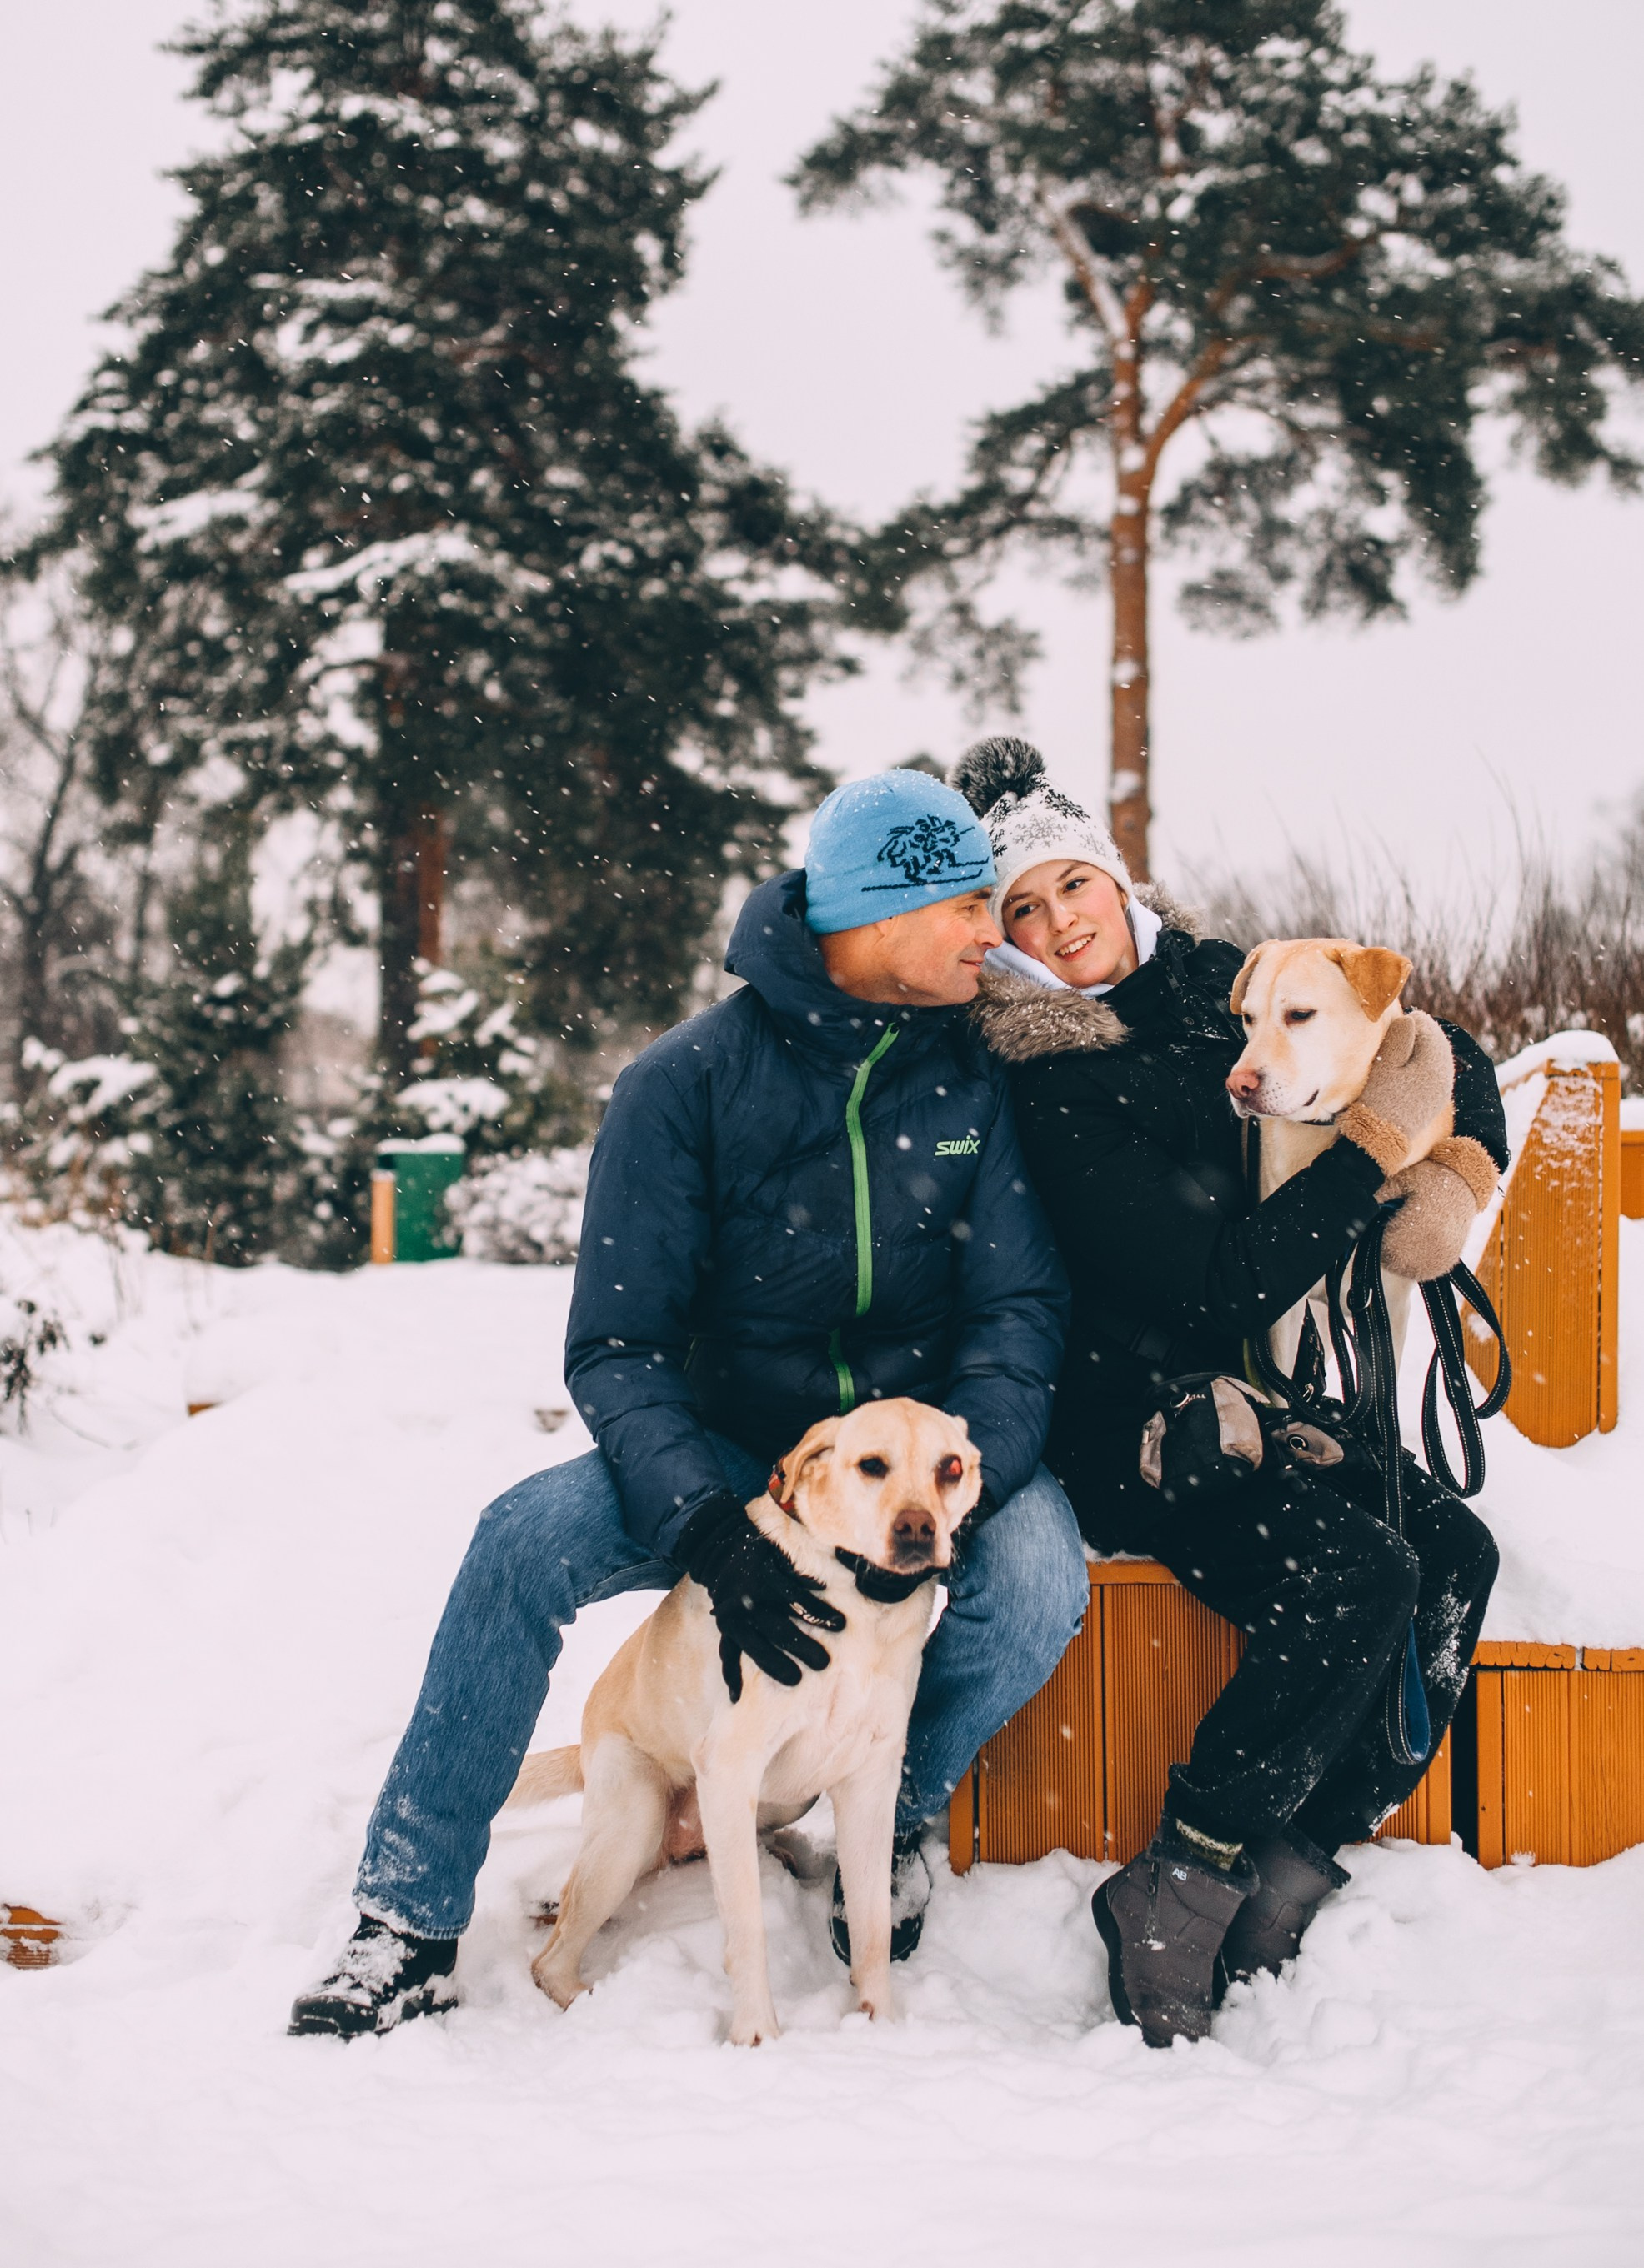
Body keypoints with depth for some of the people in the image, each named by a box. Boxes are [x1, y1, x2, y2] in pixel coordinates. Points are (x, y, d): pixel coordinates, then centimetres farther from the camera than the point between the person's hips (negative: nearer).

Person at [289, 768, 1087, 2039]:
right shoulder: (691, 1081, -9)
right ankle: (410, 1917, -13)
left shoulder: (979, 1076, -3)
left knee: (1038, 1580, -31)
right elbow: (615, 1348, -14)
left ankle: (901, 1810, 2)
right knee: (529, 1538, -27)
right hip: (732, 1446, -1)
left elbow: (1023, 1306, -8)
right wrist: (710, 1528, -31)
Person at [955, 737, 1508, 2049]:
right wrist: (1374, 1151, -22)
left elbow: (1449, 1058, 14)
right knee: (1355, 1577, -27)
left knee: (1453, 1553, -16)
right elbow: (1218, 1287, -22)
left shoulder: (1215, 985, 6)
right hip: (1135, 1430, -7)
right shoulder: (1051, 1089, -14)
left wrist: (1456, 1178, -6)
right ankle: (1173, 1900, -16)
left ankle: (1290, 1881, -10)